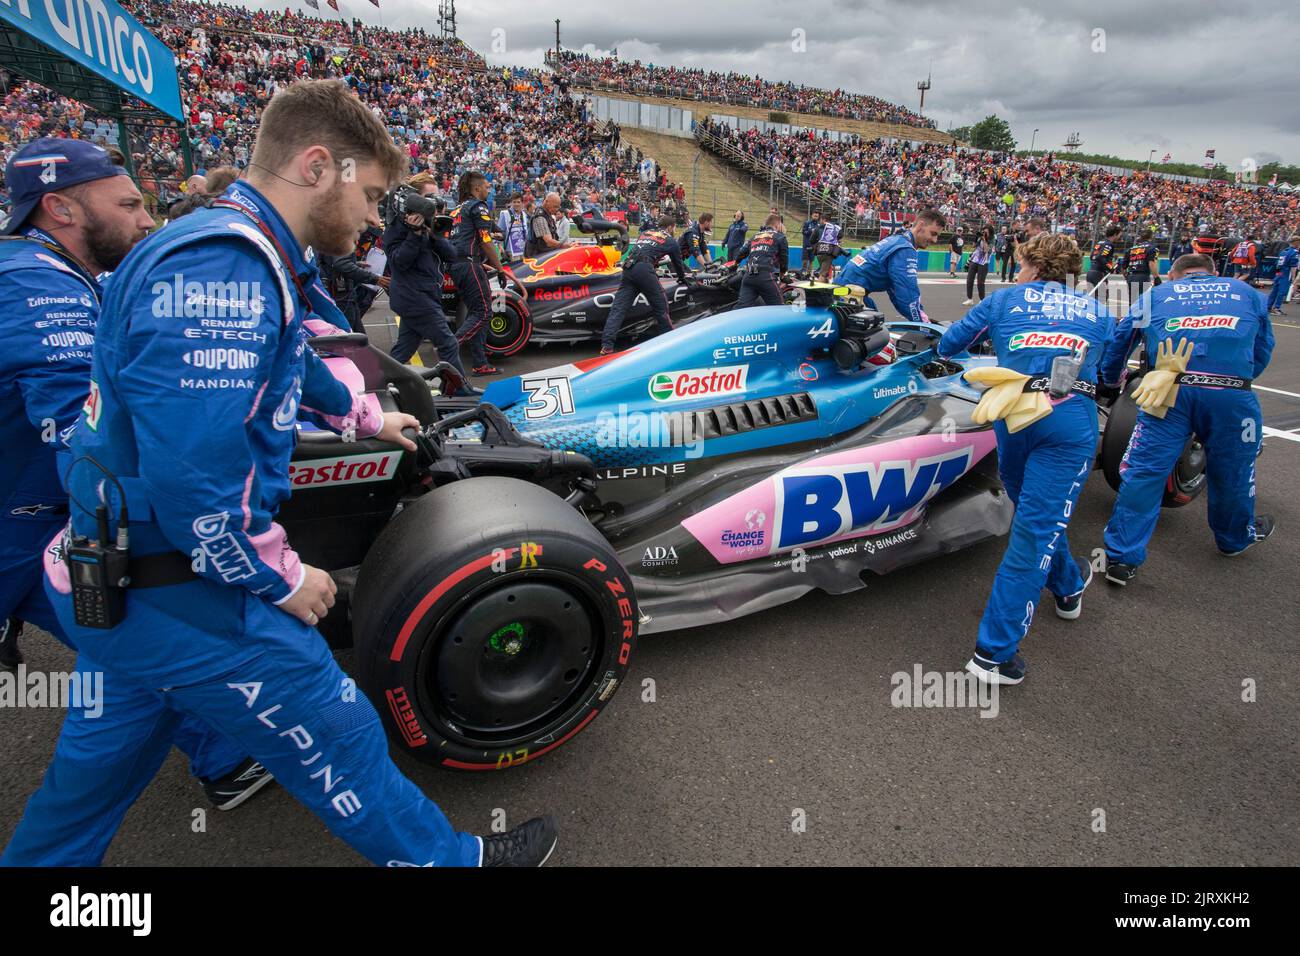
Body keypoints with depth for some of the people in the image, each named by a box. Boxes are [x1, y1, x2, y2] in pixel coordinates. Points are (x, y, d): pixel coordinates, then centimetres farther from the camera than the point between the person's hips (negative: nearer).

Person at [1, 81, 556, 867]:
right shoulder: (218, 270, -26)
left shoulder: (252, 259, 8)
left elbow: (291, 366, 28)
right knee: (337, 737, 7)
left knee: (104, 757, 27)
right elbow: (193, 480, -31)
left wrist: (366, 419, 42)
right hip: (175, 595, -9)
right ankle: (438, 857, 28)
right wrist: (281, 578, -16)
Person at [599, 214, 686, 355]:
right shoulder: (670, 241, 17)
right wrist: (682, 277, 49)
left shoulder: (645, 233, 31)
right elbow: (677, 263, 29)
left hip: (627, 268, 5)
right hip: (644, 269, -5)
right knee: (660, 305, 10)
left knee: (618, 308, -2)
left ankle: (607, 346, -13)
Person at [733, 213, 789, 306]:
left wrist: (736, 262, 49)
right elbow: (784, 257, 14)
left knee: (742, 306, -4)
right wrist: (782, 272, 34)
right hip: (766, 277, -5)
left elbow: (741, 252, 27)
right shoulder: (780, 237, 13)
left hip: (748, 276, 5)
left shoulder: (755, 236, 27)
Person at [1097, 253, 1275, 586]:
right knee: (1232, 471, 21)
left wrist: (1110, 383, 40)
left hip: (1169, 391, -1)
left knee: (1143, 471, 1)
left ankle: (1121, 558, 0)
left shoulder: (1153, 296, 23)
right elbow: (1262, 353, 26)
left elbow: (1116, 346, 23)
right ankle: (1236, 537, 46)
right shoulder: (1248, 293, 26)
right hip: (1232, 394, 2)